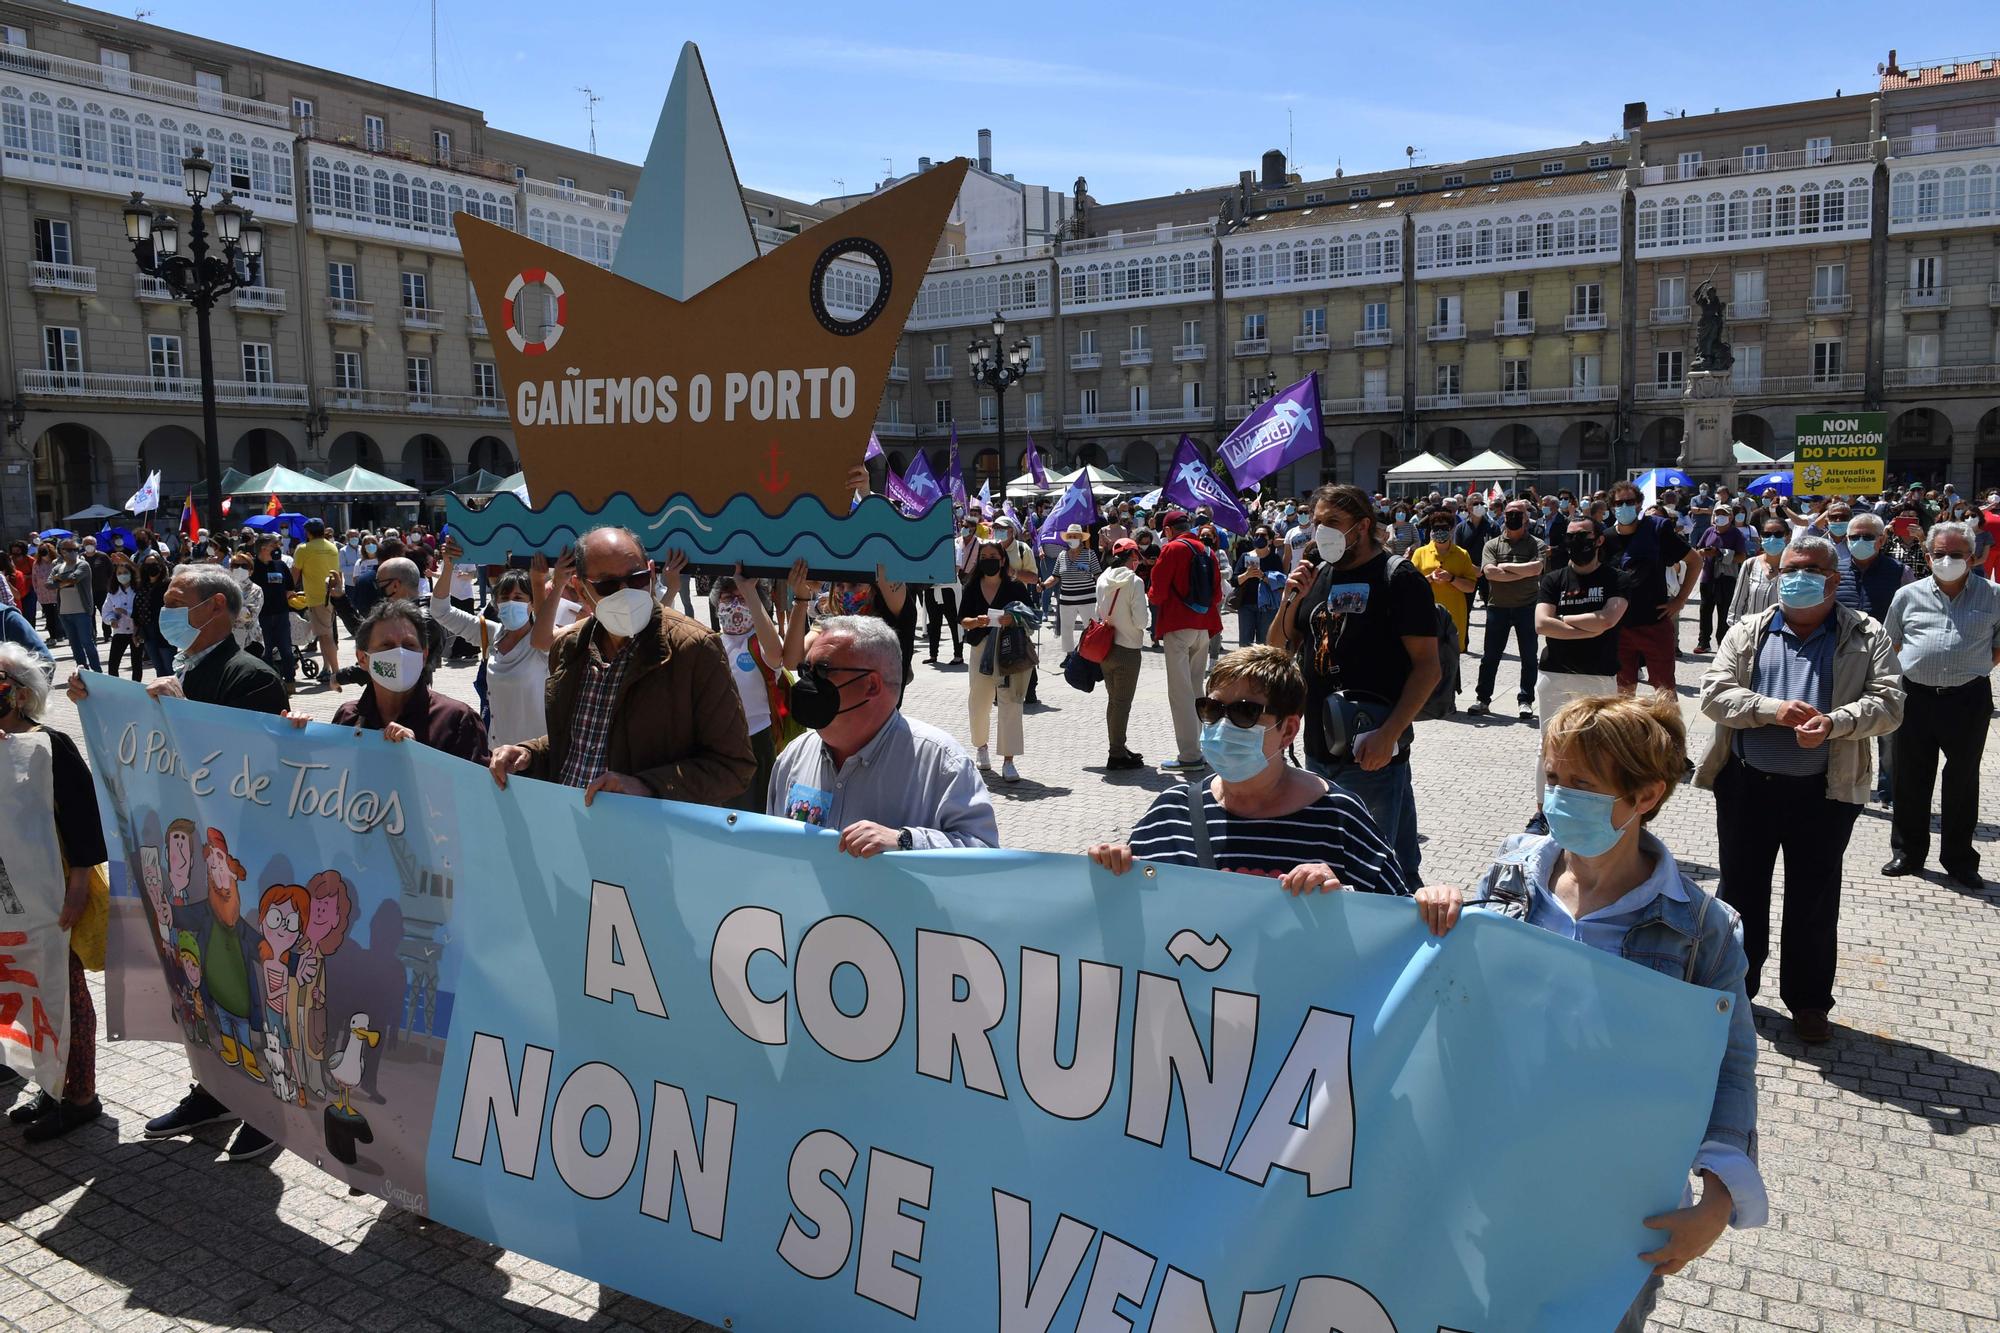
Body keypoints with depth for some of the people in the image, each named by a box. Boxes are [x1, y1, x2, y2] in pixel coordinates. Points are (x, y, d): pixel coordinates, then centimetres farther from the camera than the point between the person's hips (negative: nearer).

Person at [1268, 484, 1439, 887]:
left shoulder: (1398, 578, -8)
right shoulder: (1318, 575, 13)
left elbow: (1427, 665, -13)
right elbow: (1279, 649, 17)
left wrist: (1389, 734, -23)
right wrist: (1291, 600, -1)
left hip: (1372, 755, -7)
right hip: (1319, 751, 7)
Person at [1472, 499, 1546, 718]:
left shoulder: (1536, 544, 1)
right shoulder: (1492, 544, 5)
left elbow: (1536, 568, -18)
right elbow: (1490, 572, -12)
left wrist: (1505, 566, -11)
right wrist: (1524, 573, -13)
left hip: (1527, 607, -1)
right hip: (1498, 607, 1)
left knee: (1528, 656, 5)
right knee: (1490, 656, 6)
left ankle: (1525, 700, 14)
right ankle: (1483, 698, 15)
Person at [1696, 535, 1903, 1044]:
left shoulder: (1867, 637, 2)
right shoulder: (1747, 632, 5)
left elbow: (1888, 703, -7)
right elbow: (1715, 693, -5)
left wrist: (1836, 722, -26)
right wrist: (1773, 709, -21)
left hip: (1823, 792, -1)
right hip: (1746, 786, 1)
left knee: (1814, 901, 10)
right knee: (1740, 891, 13)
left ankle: (1808, 1001, 26)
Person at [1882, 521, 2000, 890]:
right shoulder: (1908, 595, 5)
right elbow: (1890, 643, 15)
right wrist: (1904, 671, 6)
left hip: (1969, 699, -1)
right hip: (1916, 697, 1)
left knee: (1963, 781, 9)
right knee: (1911, 779, 9)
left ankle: (1959, 860, 21)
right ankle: (1907, 853, 22)